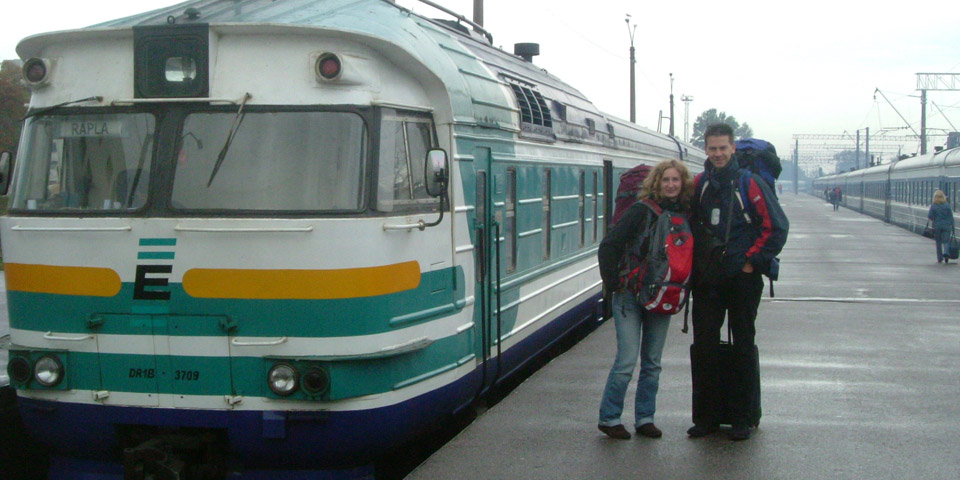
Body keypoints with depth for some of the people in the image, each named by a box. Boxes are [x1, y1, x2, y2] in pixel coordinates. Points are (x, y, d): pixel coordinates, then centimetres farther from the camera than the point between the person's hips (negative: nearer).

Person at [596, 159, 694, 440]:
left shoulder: (687, 214, 4)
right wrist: (614, 283, -12)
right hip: (631, 297, -5)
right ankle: (609, 417, 6)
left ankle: (644, 418, 20)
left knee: (652, 363, 9)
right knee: (627, 360, -7)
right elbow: (609, 247, -11)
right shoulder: (641, 211, -10)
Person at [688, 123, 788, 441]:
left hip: (742, 278, -3)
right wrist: (694, 264, 8)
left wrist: (752, 262, -8)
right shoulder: (698, 185, 6)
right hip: (707, 280, 4)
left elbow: (776, 227, -6)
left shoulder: (750, 184, -5)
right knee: (704, 346, 5)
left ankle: (742, 418, 12)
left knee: (743, 346, 4)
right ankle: (706, 417, 14)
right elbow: (688, 224, 18)